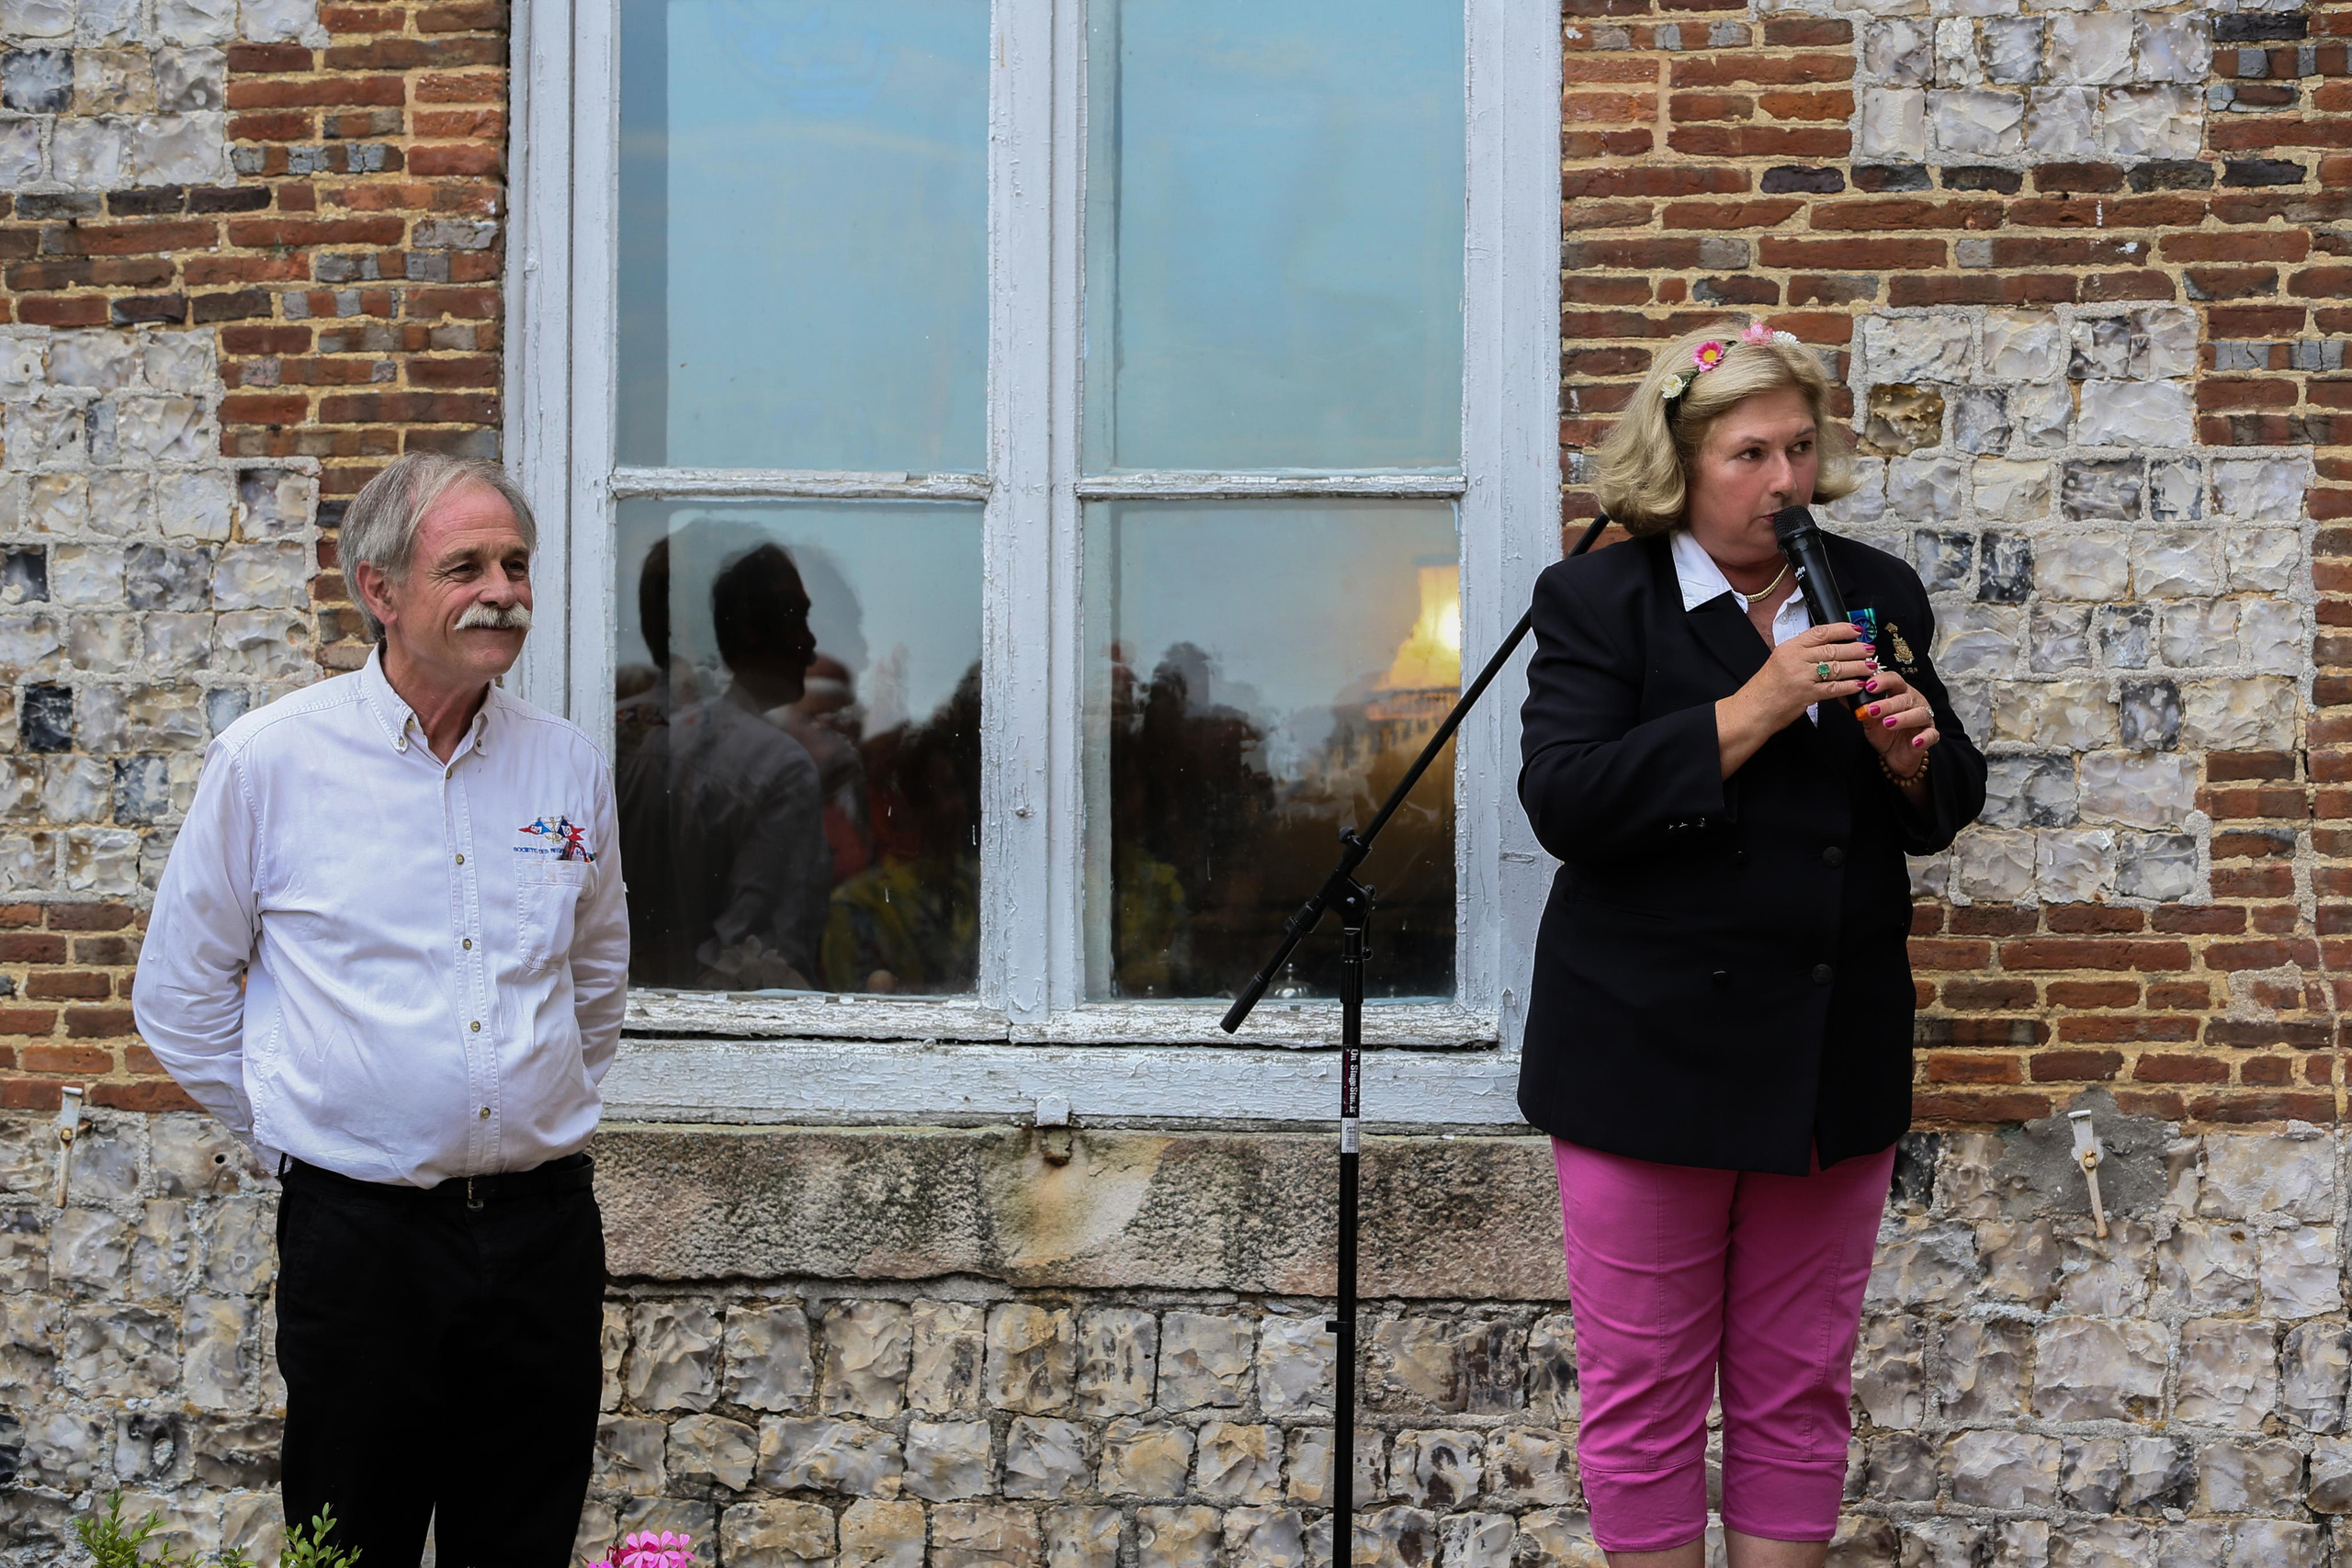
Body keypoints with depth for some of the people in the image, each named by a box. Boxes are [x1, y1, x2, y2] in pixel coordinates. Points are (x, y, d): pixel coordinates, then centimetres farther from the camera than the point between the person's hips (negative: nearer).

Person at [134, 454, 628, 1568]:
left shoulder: (568, 767, 7)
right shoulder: (268, 762, -3)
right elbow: (179, 994, 5)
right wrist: (288, 1130, 3)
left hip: (543, 1222, 3)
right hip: (360, 1230, -3)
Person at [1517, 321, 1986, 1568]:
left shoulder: (1877, 596, 8)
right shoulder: (1597, 602, -3)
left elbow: (1946, 808, 13)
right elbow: (1562, 801, -16)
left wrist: (1912, 756, -11)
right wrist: (1752, 711, -21)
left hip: (1834, 1057, 4)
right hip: (1651, 1051, -3)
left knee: (1797, 1392, 9)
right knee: (1645, 1393, 4)